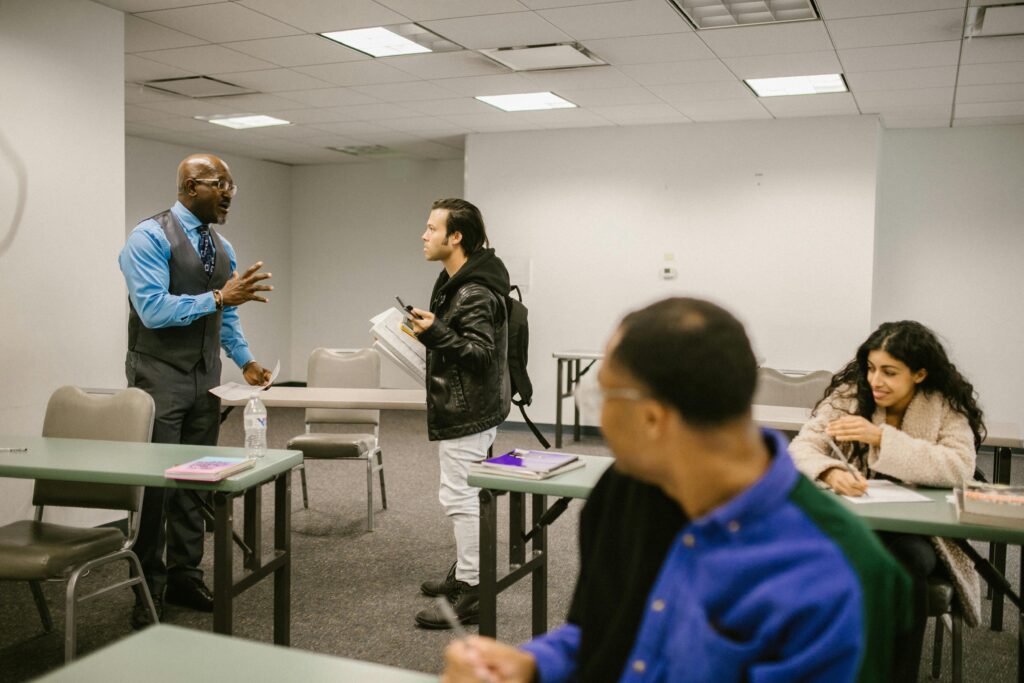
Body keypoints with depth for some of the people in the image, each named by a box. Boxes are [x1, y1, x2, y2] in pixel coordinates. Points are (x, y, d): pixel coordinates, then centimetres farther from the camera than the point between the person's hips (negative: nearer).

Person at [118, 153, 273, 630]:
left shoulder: (222, 246, 11)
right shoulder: (149, 238, -11)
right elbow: (153, 309, -21)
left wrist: (245, 360, 3)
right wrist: (219, 296, -24)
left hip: (205, 377, 7)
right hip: (159, 376, -6)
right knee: (156, 481, -2)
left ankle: (184, 576, 23)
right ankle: (148, 588, 10)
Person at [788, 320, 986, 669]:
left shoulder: (947, 406, -3)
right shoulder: (849, 394, -1)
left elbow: (959, 469, -18)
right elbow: (803, 446, -10)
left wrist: (881, 436, -25)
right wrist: (831, 473, -34)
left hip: (919, 530, 0)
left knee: (906, 559, -33)